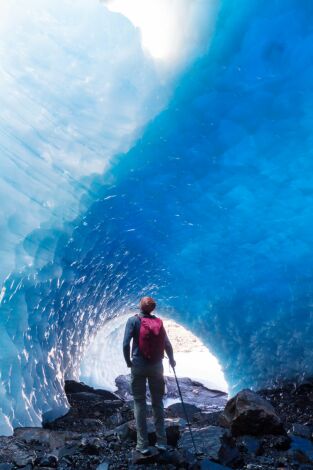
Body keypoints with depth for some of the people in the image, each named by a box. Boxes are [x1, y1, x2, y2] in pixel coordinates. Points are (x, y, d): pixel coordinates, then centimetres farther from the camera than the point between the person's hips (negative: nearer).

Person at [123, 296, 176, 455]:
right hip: (157, 366, 3)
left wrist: (128, 361, 2)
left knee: (139, 402, 7)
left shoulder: (133, 320, -5)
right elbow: (168, 345, 3)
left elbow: (126, 344, -14)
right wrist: (171, 360, 20)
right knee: (158, 402, 13)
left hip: (139, 366, -3)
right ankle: (161, 441, 17)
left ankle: (143, 444, 9)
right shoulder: (159, 322, 3)